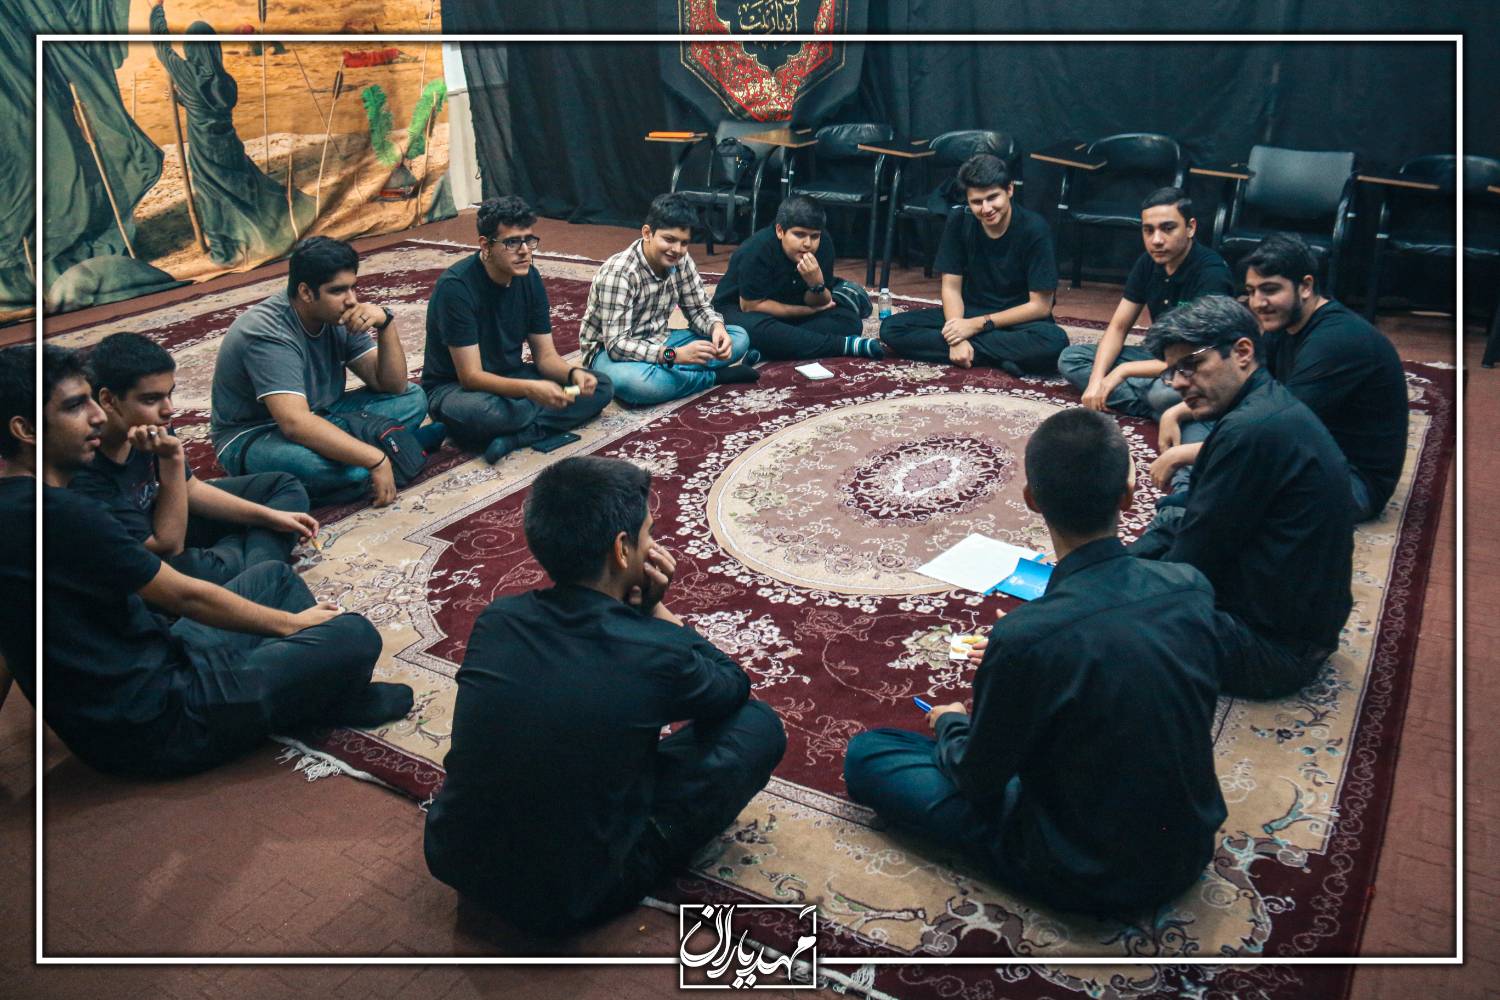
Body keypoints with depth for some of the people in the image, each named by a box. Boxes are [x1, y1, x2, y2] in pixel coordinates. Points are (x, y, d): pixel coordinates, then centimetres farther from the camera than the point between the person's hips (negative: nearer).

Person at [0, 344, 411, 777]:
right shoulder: (59, 513, -24)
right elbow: (185, 596, -15)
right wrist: (293, 622, -4)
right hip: (152, 726, -10)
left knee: (274, 576, 21)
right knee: (355, 636, -14)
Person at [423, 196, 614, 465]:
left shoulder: (529, 278, -4)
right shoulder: (456, 286, -24)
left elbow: (545, 355, -1)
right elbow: (470, 376, -26)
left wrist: (573, 373, -24)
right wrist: (530, 389, -42)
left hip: (509, 378, 6)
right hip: (455, 387, -6)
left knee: (601, 387, -11)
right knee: (480, 412, -43)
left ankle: (511, 436, -23)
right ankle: (543, 425, -11)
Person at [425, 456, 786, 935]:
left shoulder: (495, 620, -10)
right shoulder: (655, 653, -25)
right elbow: (733, 687, -1)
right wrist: (657, 611, 7)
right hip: (568, 904, -5)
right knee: (759, 725, 2)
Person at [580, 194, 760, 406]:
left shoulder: (681, 262, -7)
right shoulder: (618, 273, -26)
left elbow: (699, 308, 2)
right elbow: (616, 344, -31)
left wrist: (717, 327, -22)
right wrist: (675, 355, -41)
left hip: (656, 343, 6)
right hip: (610, 351, -6)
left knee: (739, 337, -5)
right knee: (633, 381, -43)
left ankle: (663, 373, -19)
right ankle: (715, 376, -19)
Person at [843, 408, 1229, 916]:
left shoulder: (1025, 638, -31)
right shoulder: (1192, 587, -14)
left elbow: (978, 778, -14)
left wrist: (951, 723, 8)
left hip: (1087, 880, -5)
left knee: (865, 754, 0)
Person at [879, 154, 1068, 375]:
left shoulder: (1033, 228, -18)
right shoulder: (959, 221, -9)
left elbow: (1040, 306, -15)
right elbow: (951, 287, -6)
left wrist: (979, 325, -20)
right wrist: (957, 337, -24)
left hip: (1020, 319, -4)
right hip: (969, 312, 4)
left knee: (1055, 342, -38)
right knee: (891, 328, -18)